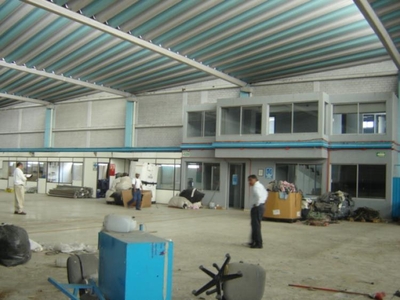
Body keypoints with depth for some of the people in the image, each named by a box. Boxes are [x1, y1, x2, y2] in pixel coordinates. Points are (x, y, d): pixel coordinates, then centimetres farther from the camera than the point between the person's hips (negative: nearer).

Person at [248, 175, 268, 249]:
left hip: (257, 207, -11)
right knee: (255, 224, 18)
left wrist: (256, 204, -19)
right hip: (261, 205, 11)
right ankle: (255, 241, 27)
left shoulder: (256, 187, -16)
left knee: (256, 225, -7)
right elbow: (266, 193, 32)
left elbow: (258, 196, -33)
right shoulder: (260, 185, 17)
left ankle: (258, 243, -5)